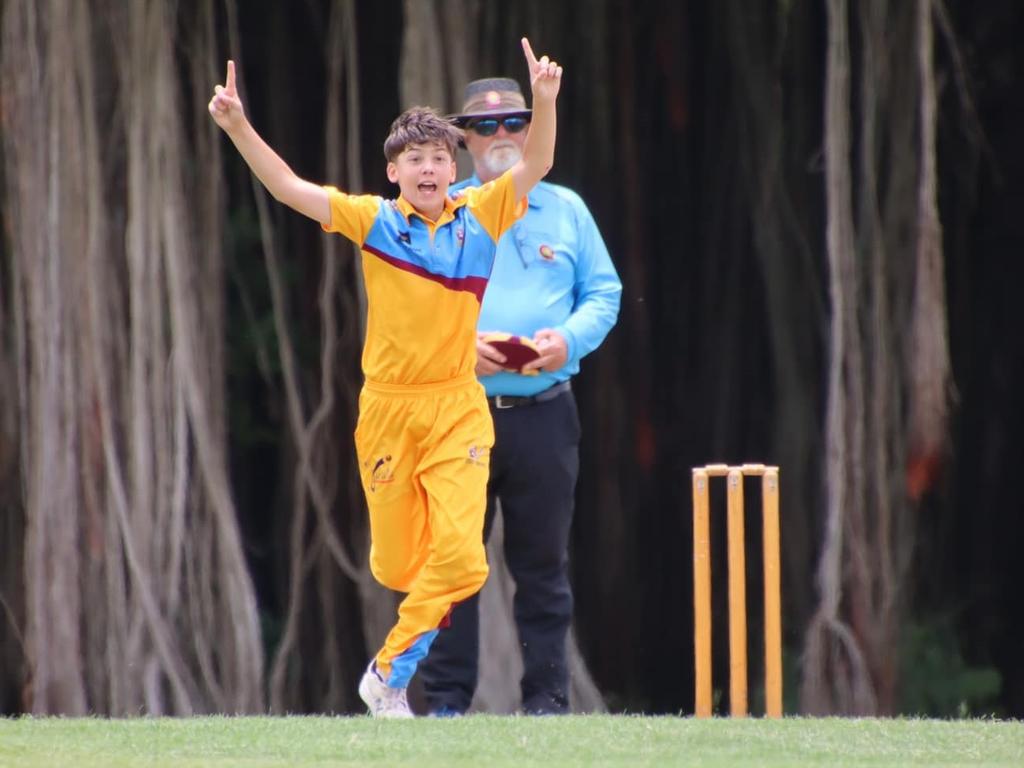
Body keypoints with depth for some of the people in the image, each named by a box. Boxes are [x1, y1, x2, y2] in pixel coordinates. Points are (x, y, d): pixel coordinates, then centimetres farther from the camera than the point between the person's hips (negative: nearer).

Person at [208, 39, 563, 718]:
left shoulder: (480, 216, 1)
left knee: (458, 555, -15)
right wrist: (238, 128, -21)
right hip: (389, 406, 0)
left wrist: (545, 101, -26)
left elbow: (536, 166, -8)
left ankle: (389, 676, 0)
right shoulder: (375, 220, -2)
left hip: (459, 410, 0)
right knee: (395, 565, 6)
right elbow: (290, 189, -8)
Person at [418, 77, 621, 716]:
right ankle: (447, 698, 2)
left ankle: (546, 697, 7)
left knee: (543, 561, 3)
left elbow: (604, 294, 11)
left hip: (544, 415, 1)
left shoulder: (566, 209, 13)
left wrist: (569, 339, -8)